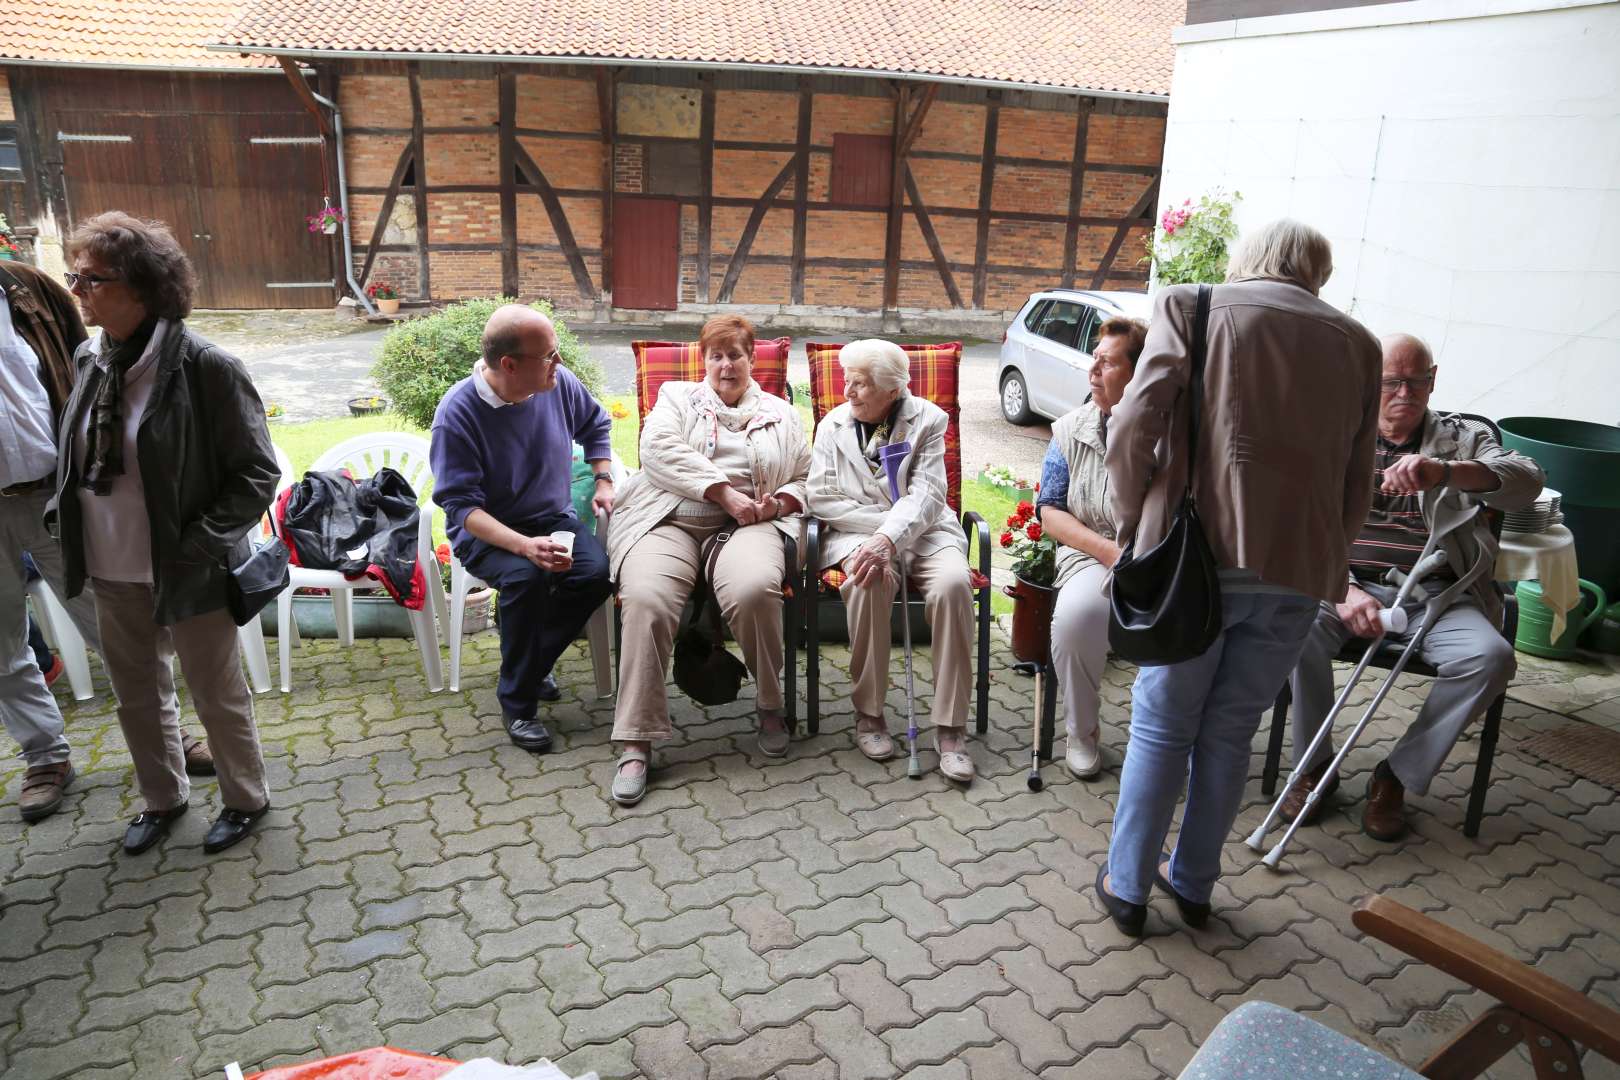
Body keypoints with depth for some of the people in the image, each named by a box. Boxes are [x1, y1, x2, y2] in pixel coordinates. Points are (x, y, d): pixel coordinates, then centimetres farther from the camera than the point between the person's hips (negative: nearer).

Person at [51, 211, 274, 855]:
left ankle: (244, 799, 34)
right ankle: (162, 798, 43)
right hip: (112, 573, 7)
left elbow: (257, 473, -15)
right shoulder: (89, 360, 2)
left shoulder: (205, 367, -18)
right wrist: (62, 514, 5)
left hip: (188, 576, -6)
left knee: (216, 693, 12)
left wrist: (199, 545, -19)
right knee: (137, 696, 21)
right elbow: (75, 457, 18)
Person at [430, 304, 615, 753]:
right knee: (527, 577, -36)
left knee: (597, 571, -25)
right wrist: (524, 546, -37)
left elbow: (596, 426, 17)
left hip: (554, 519, 5)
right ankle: (518, 701, -13)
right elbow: (462, 507, -22)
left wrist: (604, 481, 3)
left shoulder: (559, 383, -7)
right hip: (486, 532, -4)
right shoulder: (457, 413, -21)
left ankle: (533, 662, 2)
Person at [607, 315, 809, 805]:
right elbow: (659, 450, 0)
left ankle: (770, 705, -10)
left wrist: (780, 501, -3)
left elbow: (806, 479, 22)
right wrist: (724, 492, -10)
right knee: (646, 598, -32)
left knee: (753, 589, -35)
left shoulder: (781, 415, 26)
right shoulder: (676, 398, 20)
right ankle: (636, 742, -23)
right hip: (669, 520, 0)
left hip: (745, 525, 1)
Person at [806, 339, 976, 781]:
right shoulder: (833, 424, 7)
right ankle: (869, 712, -15)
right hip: (859, 531, 0)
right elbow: (822, 497, -1)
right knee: (868, 582, -34)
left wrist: (888, 537, -29)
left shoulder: (927, 419, 1)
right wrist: (881, 520, -13)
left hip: (923, 530, 0)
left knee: (953, 584, -31)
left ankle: (951, 728, -22)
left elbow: (926, 495, -11)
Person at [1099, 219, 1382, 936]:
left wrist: (1135, 526, 4)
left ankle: (1127, 886, 21)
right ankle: (1193, 884, 30)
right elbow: (1357, 487, 10)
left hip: (1197, 554, -3)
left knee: (1161, 727, 11)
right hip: (1299, 570, 3)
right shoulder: (1356, 343, 12)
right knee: (1230, 733, 16)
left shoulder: (1191, 306, 2)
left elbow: (1132, 431, -9)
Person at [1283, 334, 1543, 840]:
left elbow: (1526, 479, -7)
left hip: (1434, 597, 1)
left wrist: (1444, 471, -28)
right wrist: (1343, 591, -19)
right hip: (1349, 586, -1)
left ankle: (1397, 775, -7)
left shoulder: (1461, 441, 15)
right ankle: (1315, 765, -8)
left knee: (1491, 657, -28)